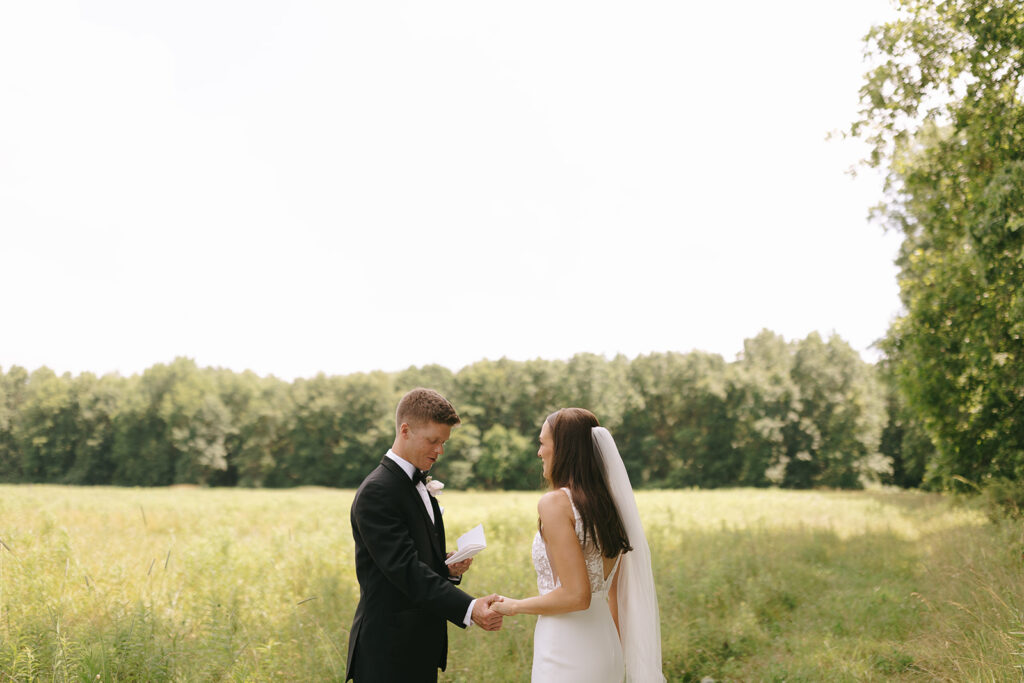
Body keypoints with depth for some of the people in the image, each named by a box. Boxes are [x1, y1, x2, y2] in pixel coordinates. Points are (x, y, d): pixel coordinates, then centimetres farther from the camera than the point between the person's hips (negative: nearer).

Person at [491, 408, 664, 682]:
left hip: (567, 651, -7)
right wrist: (616, 657, 19)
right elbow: (616, 593, 11)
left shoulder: (556, 502, -16)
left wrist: (515, 606, -6)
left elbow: (576, 595, -20)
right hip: (605, 646, 7)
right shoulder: (608, 502, 7)